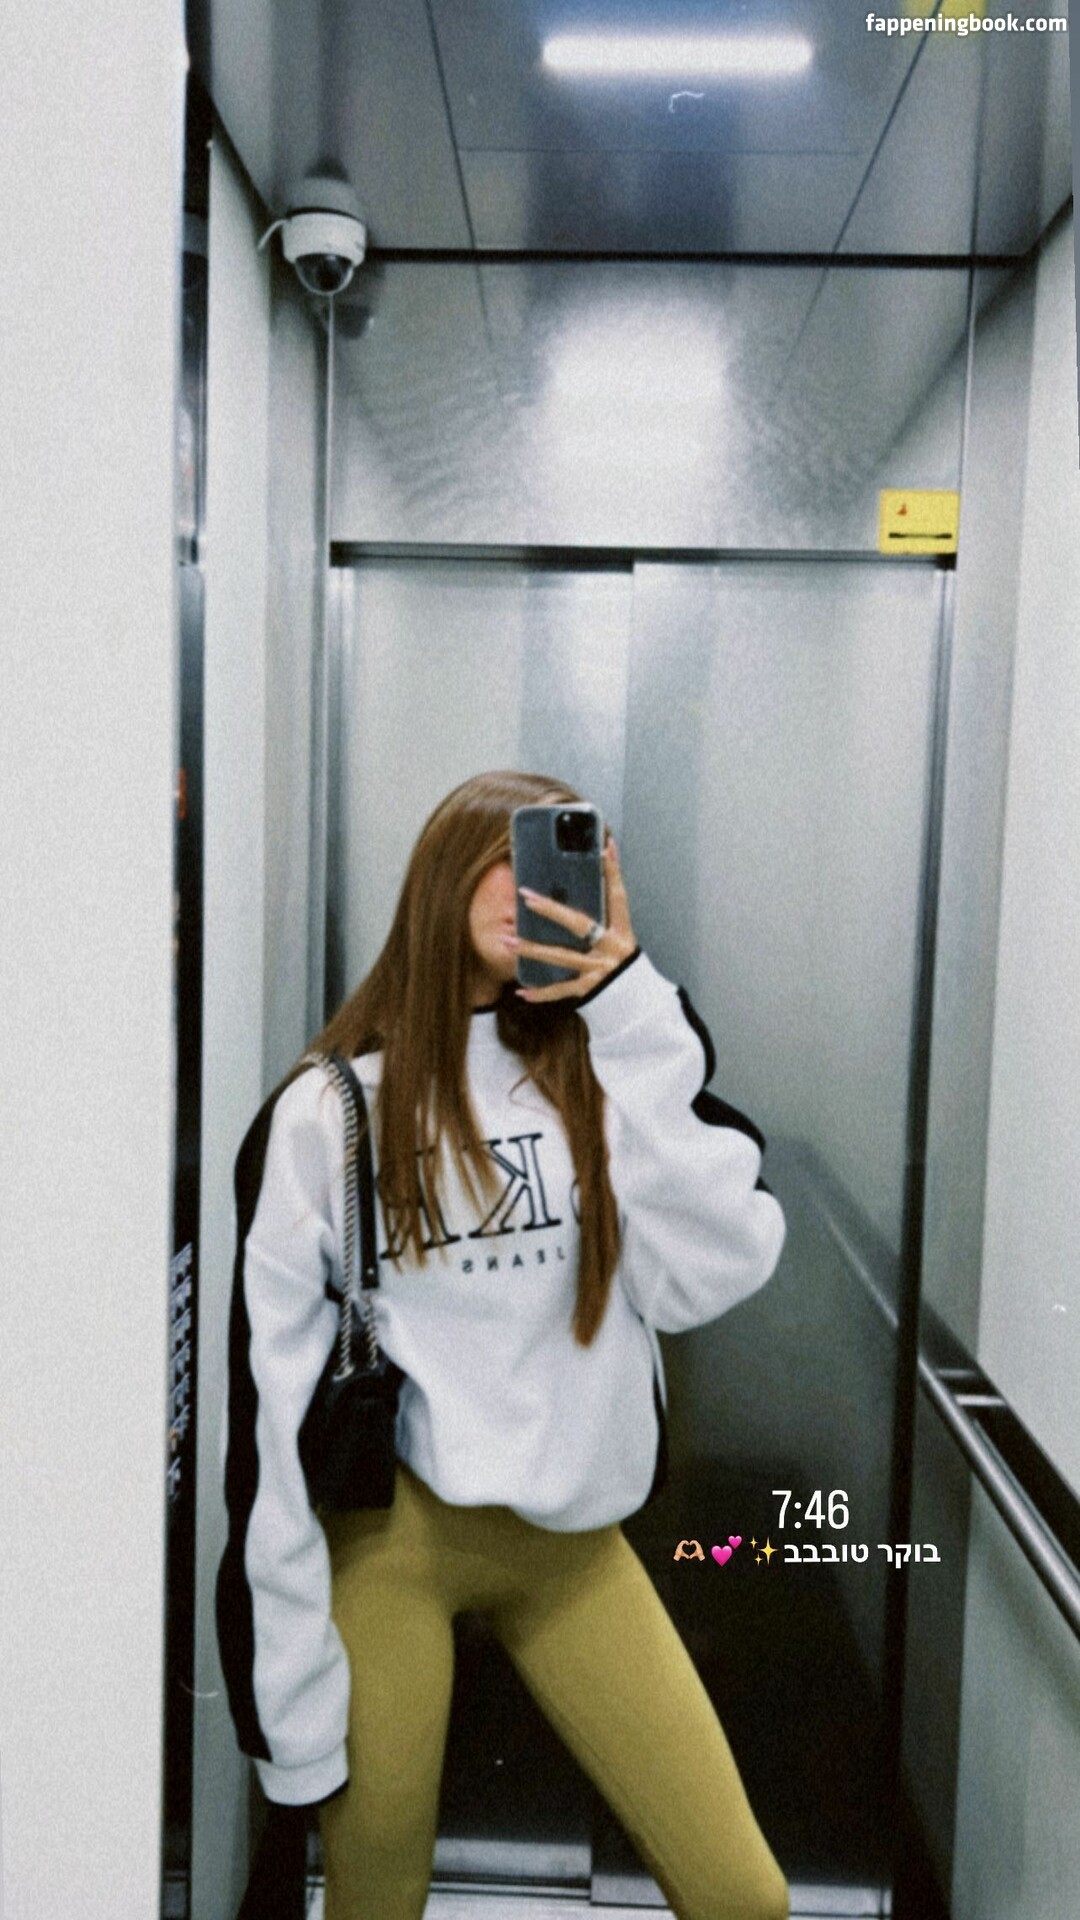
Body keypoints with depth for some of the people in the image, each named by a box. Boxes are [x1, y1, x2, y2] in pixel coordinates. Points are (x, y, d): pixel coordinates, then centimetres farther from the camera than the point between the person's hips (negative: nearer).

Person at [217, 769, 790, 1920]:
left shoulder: (606, 1068, 0)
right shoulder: (330, 1111, -7)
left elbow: (708, 1278, -14)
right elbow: (275, 1403, -5)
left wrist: (631, 1010, -16)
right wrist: (291, 1696, -4)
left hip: (573, 1541, 2)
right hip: (389, 1532, -2)